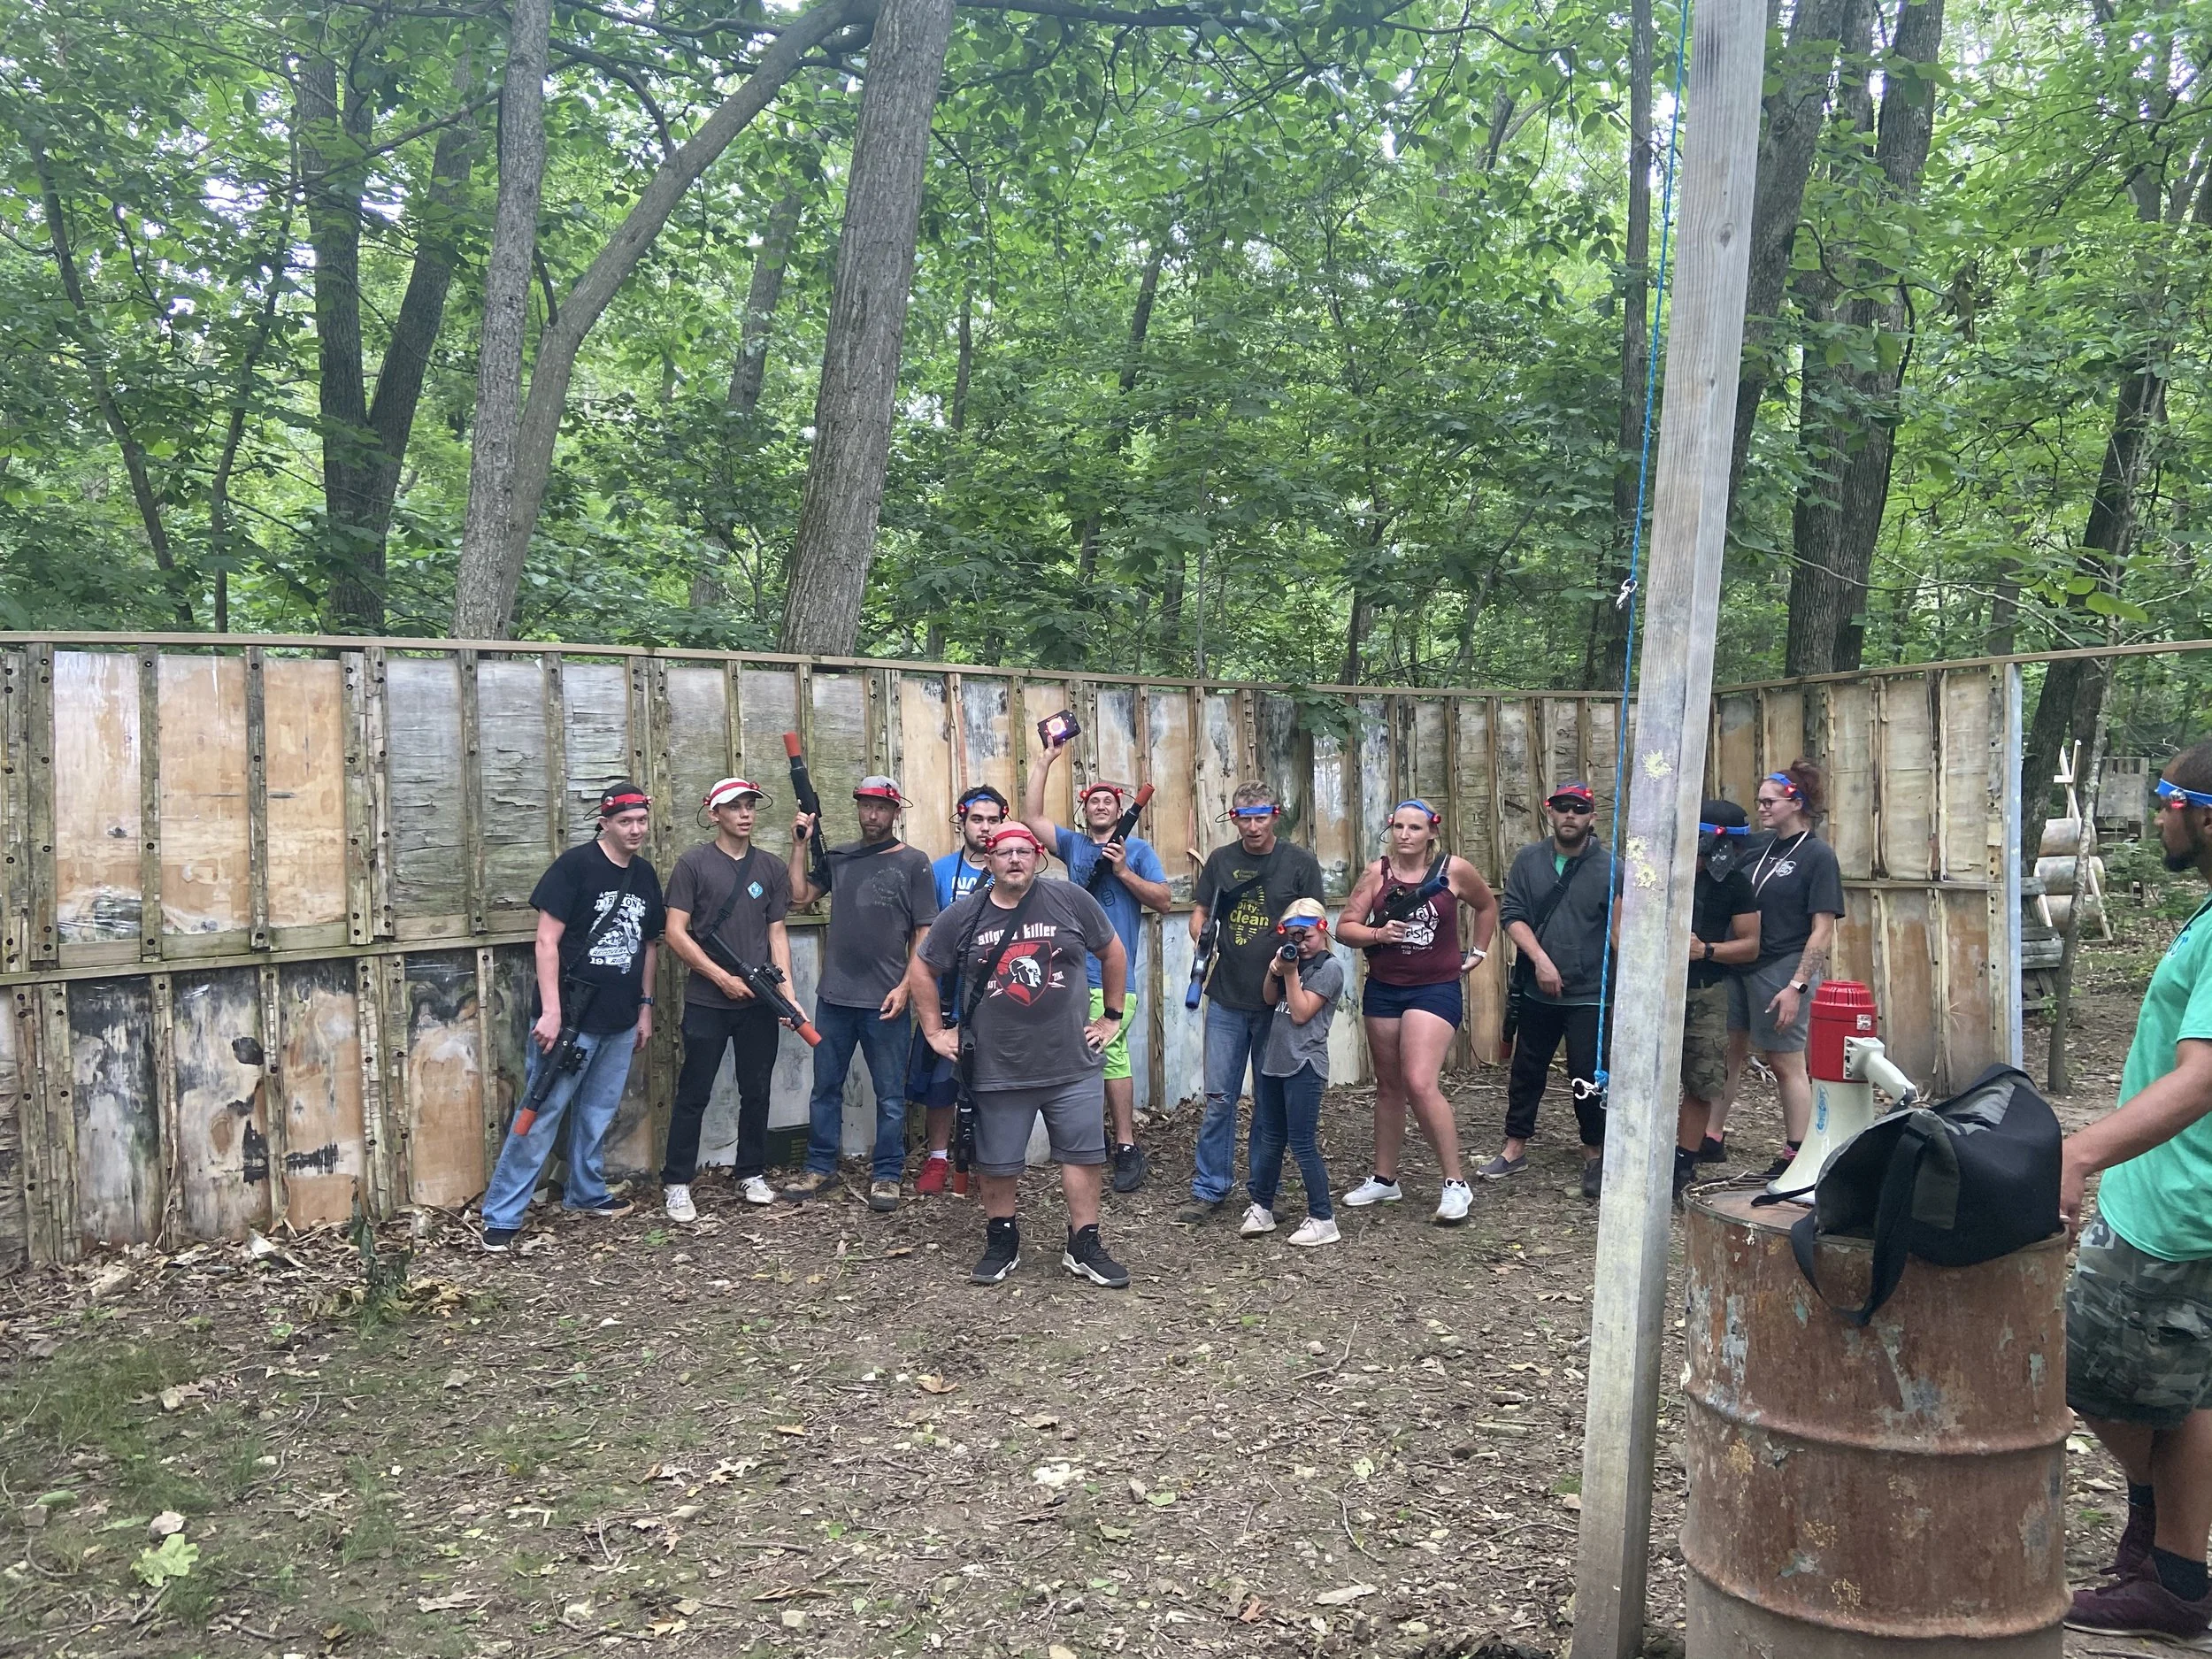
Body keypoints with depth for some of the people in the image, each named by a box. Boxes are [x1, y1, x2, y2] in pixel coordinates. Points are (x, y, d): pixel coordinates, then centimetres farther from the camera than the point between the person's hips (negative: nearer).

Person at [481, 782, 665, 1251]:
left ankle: (587, 1194, 33)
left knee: (598, 1114, 17)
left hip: (619, 1022, 6)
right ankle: (501, 1216, 5)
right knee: (540, 1115, -4)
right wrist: (550, 1012, -18)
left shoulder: (645, 874, 9)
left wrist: (645, 1008, 15)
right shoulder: (575, 865, -11)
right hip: (570, 1018, -6)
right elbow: (547, 940, -13)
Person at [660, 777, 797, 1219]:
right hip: (706, 1002, -3)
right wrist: (724, 978, -11)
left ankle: (751, 1174, 25)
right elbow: (675, 933, -6)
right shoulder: (694, 864, -3)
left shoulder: (771, 867, 8)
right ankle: (676, 1183, 12)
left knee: (756, 1092, 11)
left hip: (759, 1003, 4)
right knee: (693, 1095, 2)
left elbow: (777, 932, 9)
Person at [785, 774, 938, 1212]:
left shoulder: (913, 862, -1)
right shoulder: (838, 858, 11)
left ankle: (886, 1175, 16)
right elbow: (799, 895, 3)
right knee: (826, 1088, 12)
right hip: (834, 997, 4)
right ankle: (819, 1166, 25)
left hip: (885, 1001, -3)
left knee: (890, 1094, 5)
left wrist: (904, 986, -11)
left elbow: (924, 933, -3)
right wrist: (800, 844, -2)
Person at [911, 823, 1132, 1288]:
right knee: (996, 1163, 11)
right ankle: (1001, 1243, 30)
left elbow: (1113, 952, 9)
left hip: (1073, 1065, 0)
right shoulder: (963, 916, -1)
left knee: (1083, 1156, 6)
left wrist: (1112, 1017, 9)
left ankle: (1084, 1246, 21)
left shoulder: (1070, 900, -3)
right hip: (997, 1070, 0)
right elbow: (921, 970, 11)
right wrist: (935, 1031, 7)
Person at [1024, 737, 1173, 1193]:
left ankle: (1126, 1146, -6)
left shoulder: (1137, 849, 7)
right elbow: (1032, 816, 8)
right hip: (1071, 967, 5)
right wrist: (1047, 760, 5)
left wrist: (1124, 871, -10)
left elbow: (1164, 901, 1)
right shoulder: (1073, 845, 17)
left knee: (1110, 1052, -11)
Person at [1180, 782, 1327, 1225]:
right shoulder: (1220, 861, 7)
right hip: (1226, 1000, 2)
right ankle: (1209, 1190, 14)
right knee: (1219, 1098, 4)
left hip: (1279, 1000, -2)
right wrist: (1202, 934, -10)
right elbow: (1200, 913, 13)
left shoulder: (1300, 863, 0)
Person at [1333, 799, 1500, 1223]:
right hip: (1383, 989, 4)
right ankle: (1384, 1180, 26)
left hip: (1435, 989, -4)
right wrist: (1378, 934, -19)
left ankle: (1455, 1184, -5)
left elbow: (1487, 906, 15)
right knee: (1389, 1087, 14)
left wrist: (1478, 953, 12)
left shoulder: (1454, 870, -5)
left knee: (1421, 1084, -17)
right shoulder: (1376, 873, -2)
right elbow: (1345, 927, -2)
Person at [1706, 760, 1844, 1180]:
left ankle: (1796, 1157, 14)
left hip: (1783, 971, -7)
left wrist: (1797, 986, -19)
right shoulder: (1761, 846, 9)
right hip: (1741, 967, 7)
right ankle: (1712, 1139, 22)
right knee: (1727, 1052, 11)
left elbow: (1823, 930, -14)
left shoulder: (1818, 856, -10)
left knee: (1787, 1065, 3)